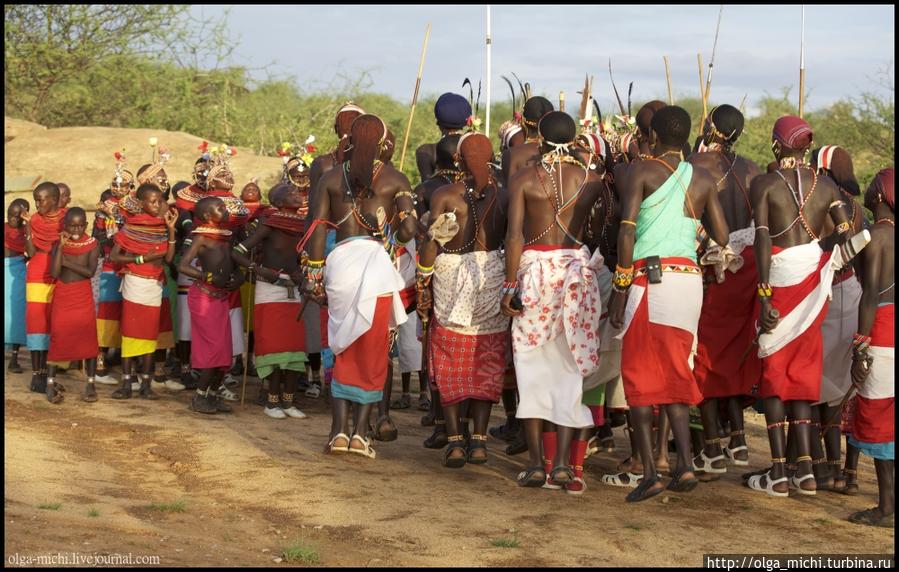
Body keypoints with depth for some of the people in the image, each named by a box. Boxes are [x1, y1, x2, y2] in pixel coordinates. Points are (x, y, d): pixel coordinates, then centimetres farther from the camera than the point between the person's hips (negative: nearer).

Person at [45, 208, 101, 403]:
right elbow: (54, 273, -12)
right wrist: (61, 246, -16)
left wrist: (67, 262, -16)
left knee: (88, 338, -1)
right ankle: (51, 382, 6)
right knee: (58, 337, -1)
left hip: (83, 297, -1)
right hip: (62, 296, 1)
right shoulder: (58, 244, 0)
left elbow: (90, 271, -14)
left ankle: (90, 383, 7)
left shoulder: (92, 244, -3)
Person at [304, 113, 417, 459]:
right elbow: (409, 229, -7)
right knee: (373, 352, 7)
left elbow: (316, 229, 4)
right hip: (377, 263, -2)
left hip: (340, 262, 2)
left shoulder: (331, 178, 10)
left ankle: (339, 431, 7)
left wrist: (314, 277, 8)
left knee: (342, 348, 12)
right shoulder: (395, 180, 4)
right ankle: (360, 431, 5)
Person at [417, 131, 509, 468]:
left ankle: (455, 440, 0)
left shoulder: (444, 195, -3)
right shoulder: (501, 196, 3)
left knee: (450, 365, 6)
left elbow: (431, 242, -7)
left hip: (451, 277, -2)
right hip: (493, 275, 2)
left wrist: (423, 284, -1)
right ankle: (479, 439, 5)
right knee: (486, 364, 9)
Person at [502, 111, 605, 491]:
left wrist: (510, 284, -6)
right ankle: (562, 461, 2)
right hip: (578, 269, 1)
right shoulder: (591, 180, 5)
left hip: (535, 269, -1)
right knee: (569, 364, 6)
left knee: (533, 363, 6)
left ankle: (537, 462, 6)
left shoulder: (523, 179, 1)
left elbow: (514, 235, -8)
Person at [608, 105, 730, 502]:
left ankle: (649, 472, -2)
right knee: (675, 374, 15)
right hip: (689, 278, 4)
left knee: (640, 376, 3)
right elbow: (722, 238, 11)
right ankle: (685, 464, 4)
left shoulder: (641, 171, 0)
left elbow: (627, 230, -10)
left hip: (649, 278, -4)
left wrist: (619, 287, -8)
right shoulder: (702, 179, 12)